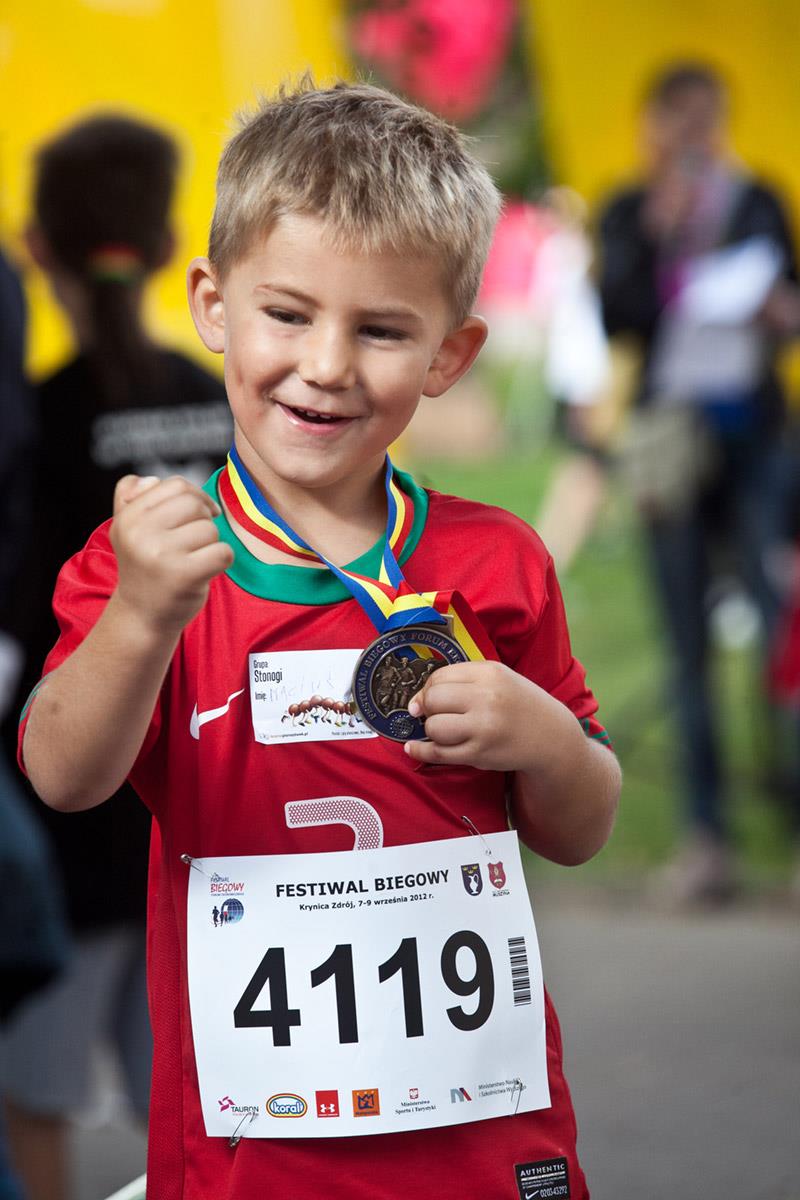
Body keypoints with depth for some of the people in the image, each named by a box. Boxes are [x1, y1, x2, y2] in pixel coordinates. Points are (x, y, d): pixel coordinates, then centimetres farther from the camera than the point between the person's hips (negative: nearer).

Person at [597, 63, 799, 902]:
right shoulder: (629, 215, 9)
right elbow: (616, 317, -3)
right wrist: (657, 232, -12)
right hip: (672, 436, 1)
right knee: (688, 644, 1)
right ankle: (706, 840, 5)